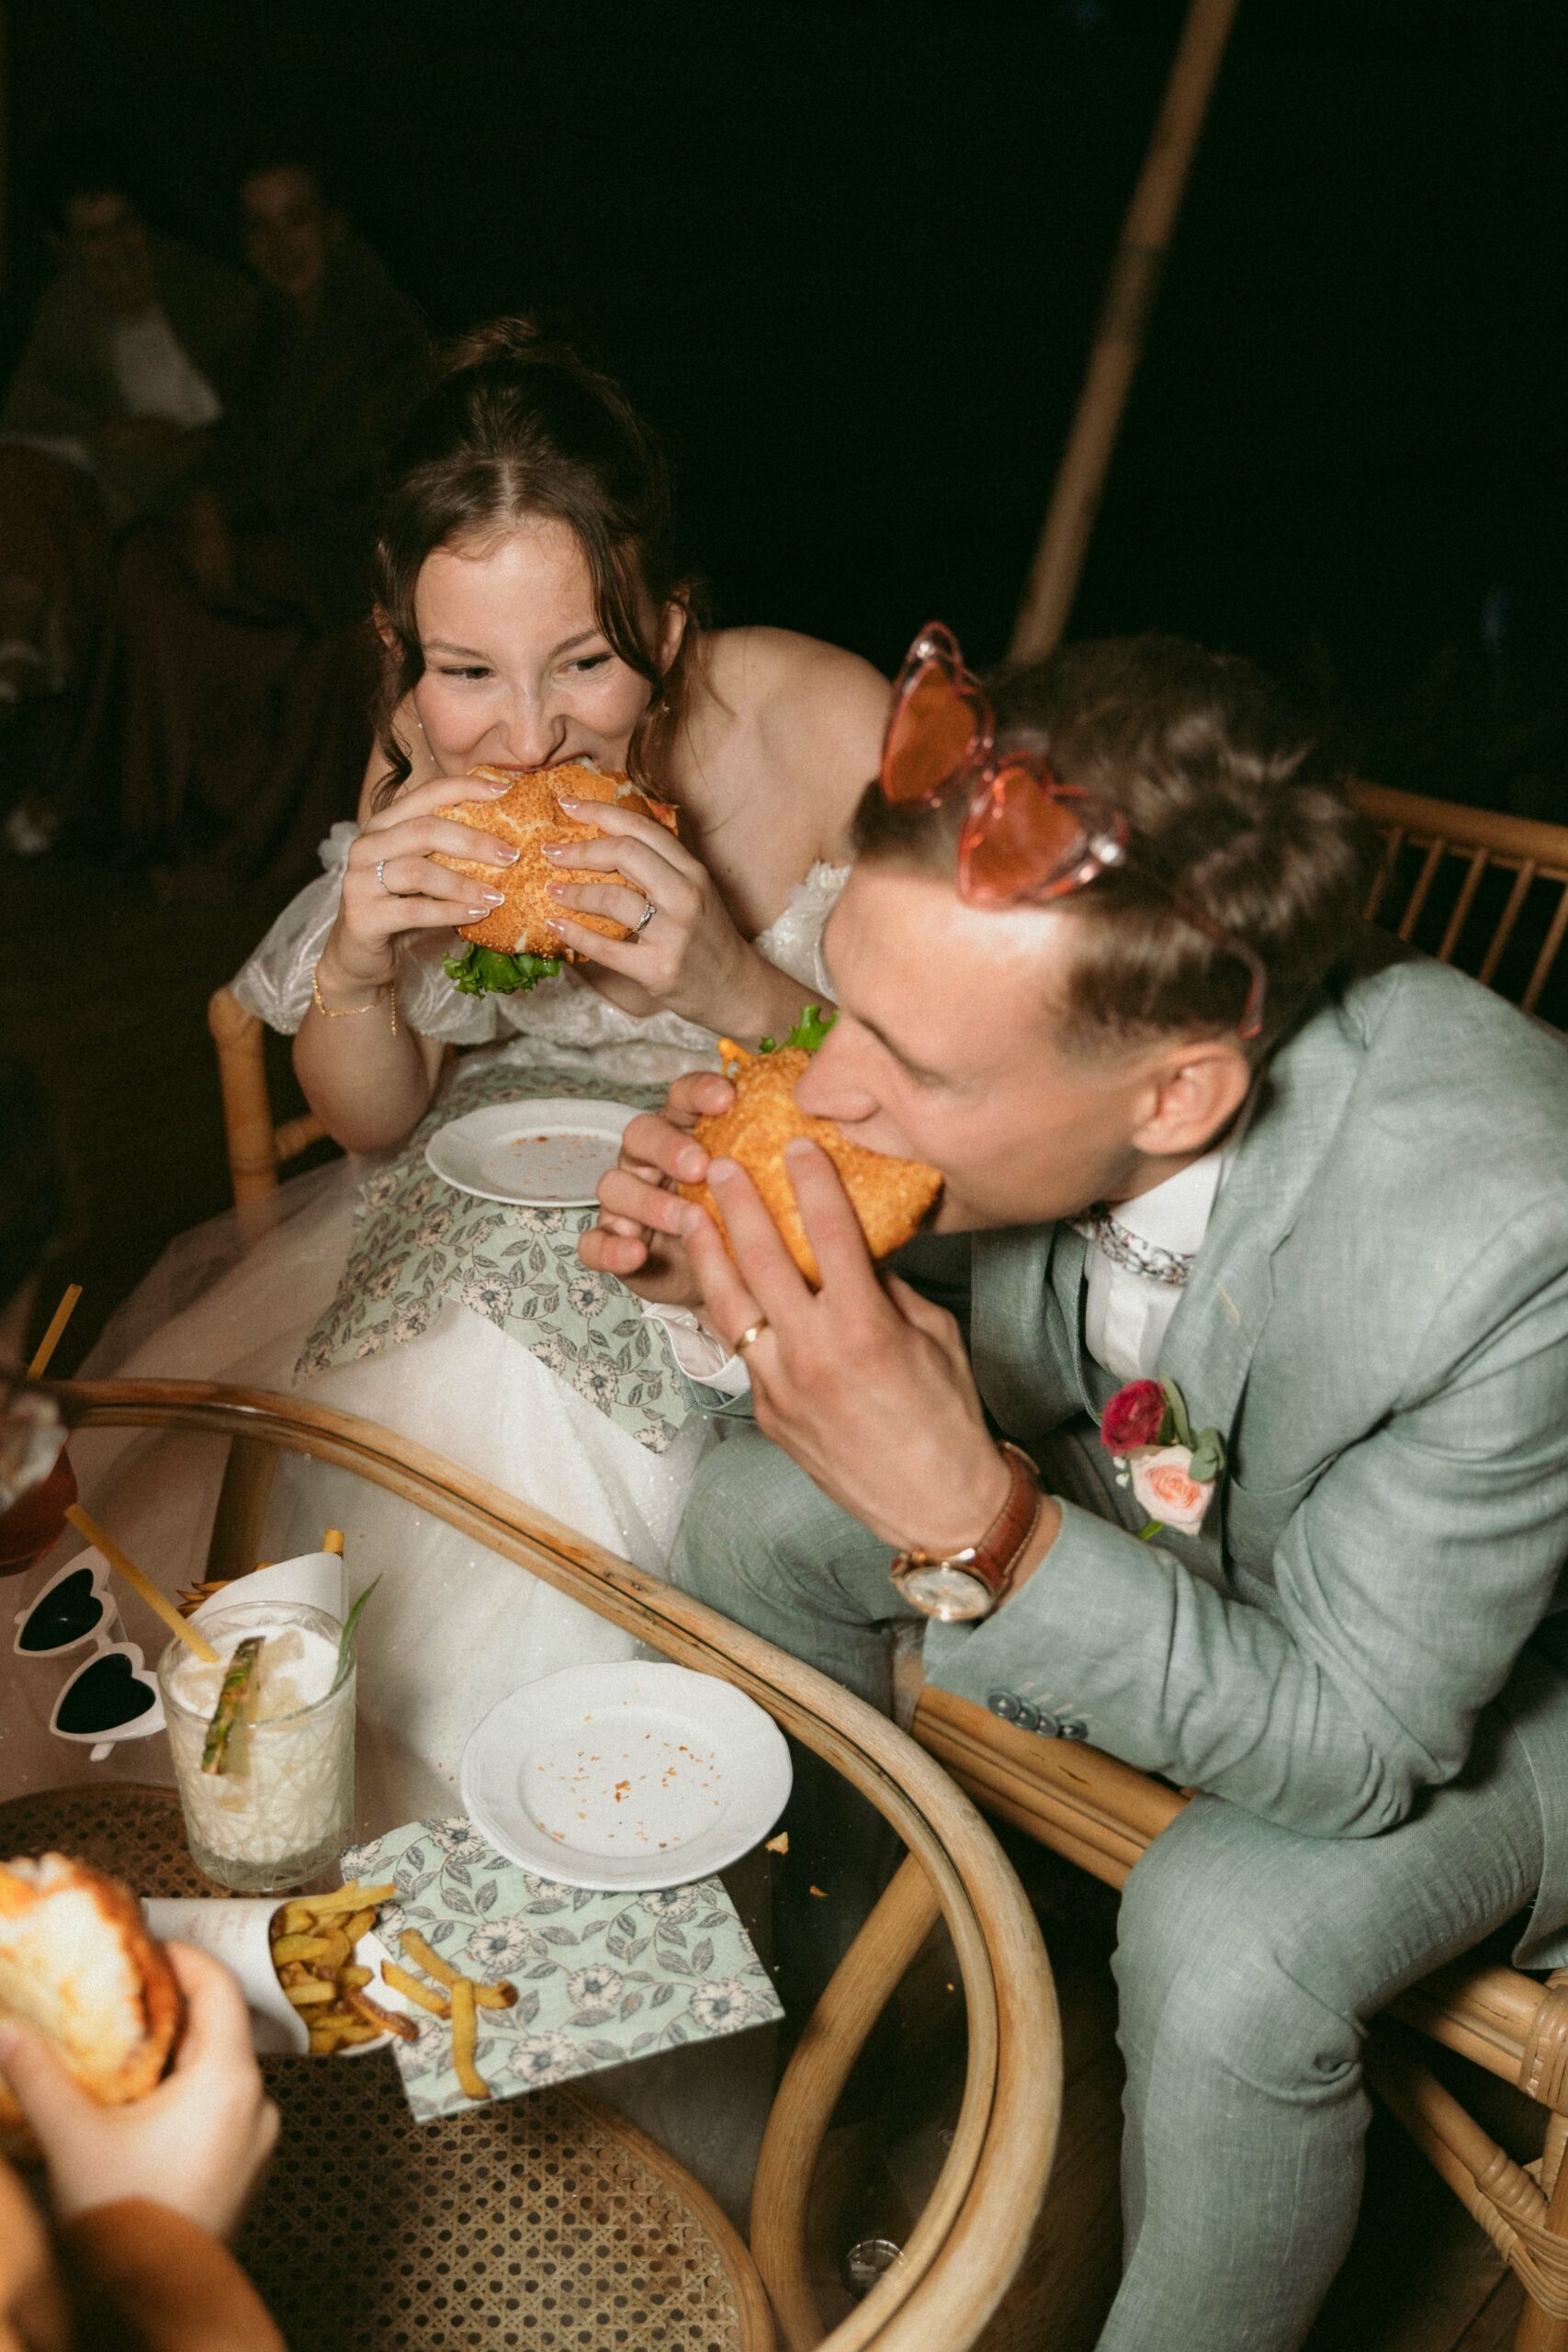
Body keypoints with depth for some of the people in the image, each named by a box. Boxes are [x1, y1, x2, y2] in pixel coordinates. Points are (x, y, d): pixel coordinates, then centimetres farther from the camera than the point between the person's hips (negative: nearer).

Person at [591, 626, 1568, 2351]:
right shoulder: (1061, 1020, -24)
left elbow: (1354, 1748, -30)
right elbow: (1013, 1382, -5)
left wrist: (965, 1523, -44)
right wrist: (754, 1296, -25)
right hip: (1182, 1515, 5)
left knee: (1227, 1946, -31)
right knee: (756, 1513, -2)